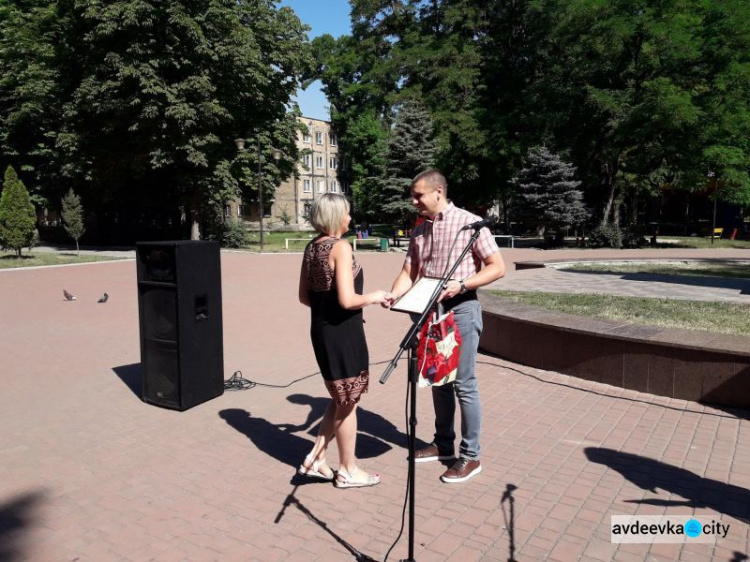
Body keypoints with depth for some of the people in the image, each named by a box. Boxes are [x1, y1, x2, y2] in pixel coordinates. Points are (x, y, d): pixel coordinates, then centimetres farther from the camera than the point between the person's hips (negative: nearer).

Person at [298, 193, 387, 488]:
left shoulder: (312, 247, 8)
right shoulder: (341, 247, -17)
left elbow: (304, 296, 12)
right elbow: (347, 300, -24)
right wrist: (373, 297, -8)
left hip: (321, 330, 8)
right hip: (343, 332, -8)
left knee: (340, 399, 23)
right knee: (348, 403, 8)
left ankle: (315, 459, 27)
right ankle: (348, 471, 24)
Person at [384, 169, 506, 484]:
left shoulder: (470, 223, -9)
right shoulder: (419, 231, 9)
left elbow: (497, 268, -10)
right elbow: (409, 272, 6)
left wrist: (460, 285, -23)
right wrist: (394, 296, -15)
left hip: (461, 309, -6)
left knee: (463, 384, -1)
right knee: (438, 380, 15)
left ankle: (470, 456, 12)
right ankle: (443, 443, 31)